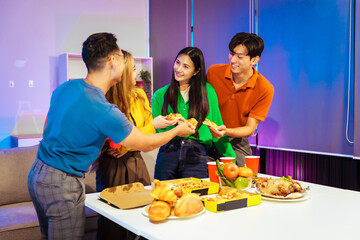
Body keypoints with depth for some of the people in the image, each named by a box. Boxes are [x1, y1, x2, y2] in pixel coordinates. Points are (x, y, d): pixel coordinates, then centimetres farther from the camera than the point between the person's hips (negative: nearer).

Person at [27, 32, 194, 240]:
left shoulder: (65, 88, 0)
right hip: (62, 185, -9)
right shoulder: (104, 112, -24)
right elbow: (146, 144, -11)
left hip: (37, 173, 9)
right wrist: (177, 131, 7)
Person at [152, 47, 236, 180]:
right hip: (168, 153, 1)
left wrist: (231, 159, 5)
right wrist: (174, 128, -12)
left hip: (197, 156, -1)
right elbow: (155, 131, 8)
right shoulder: (160, 95, 9)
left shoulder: (208, 91, 8)